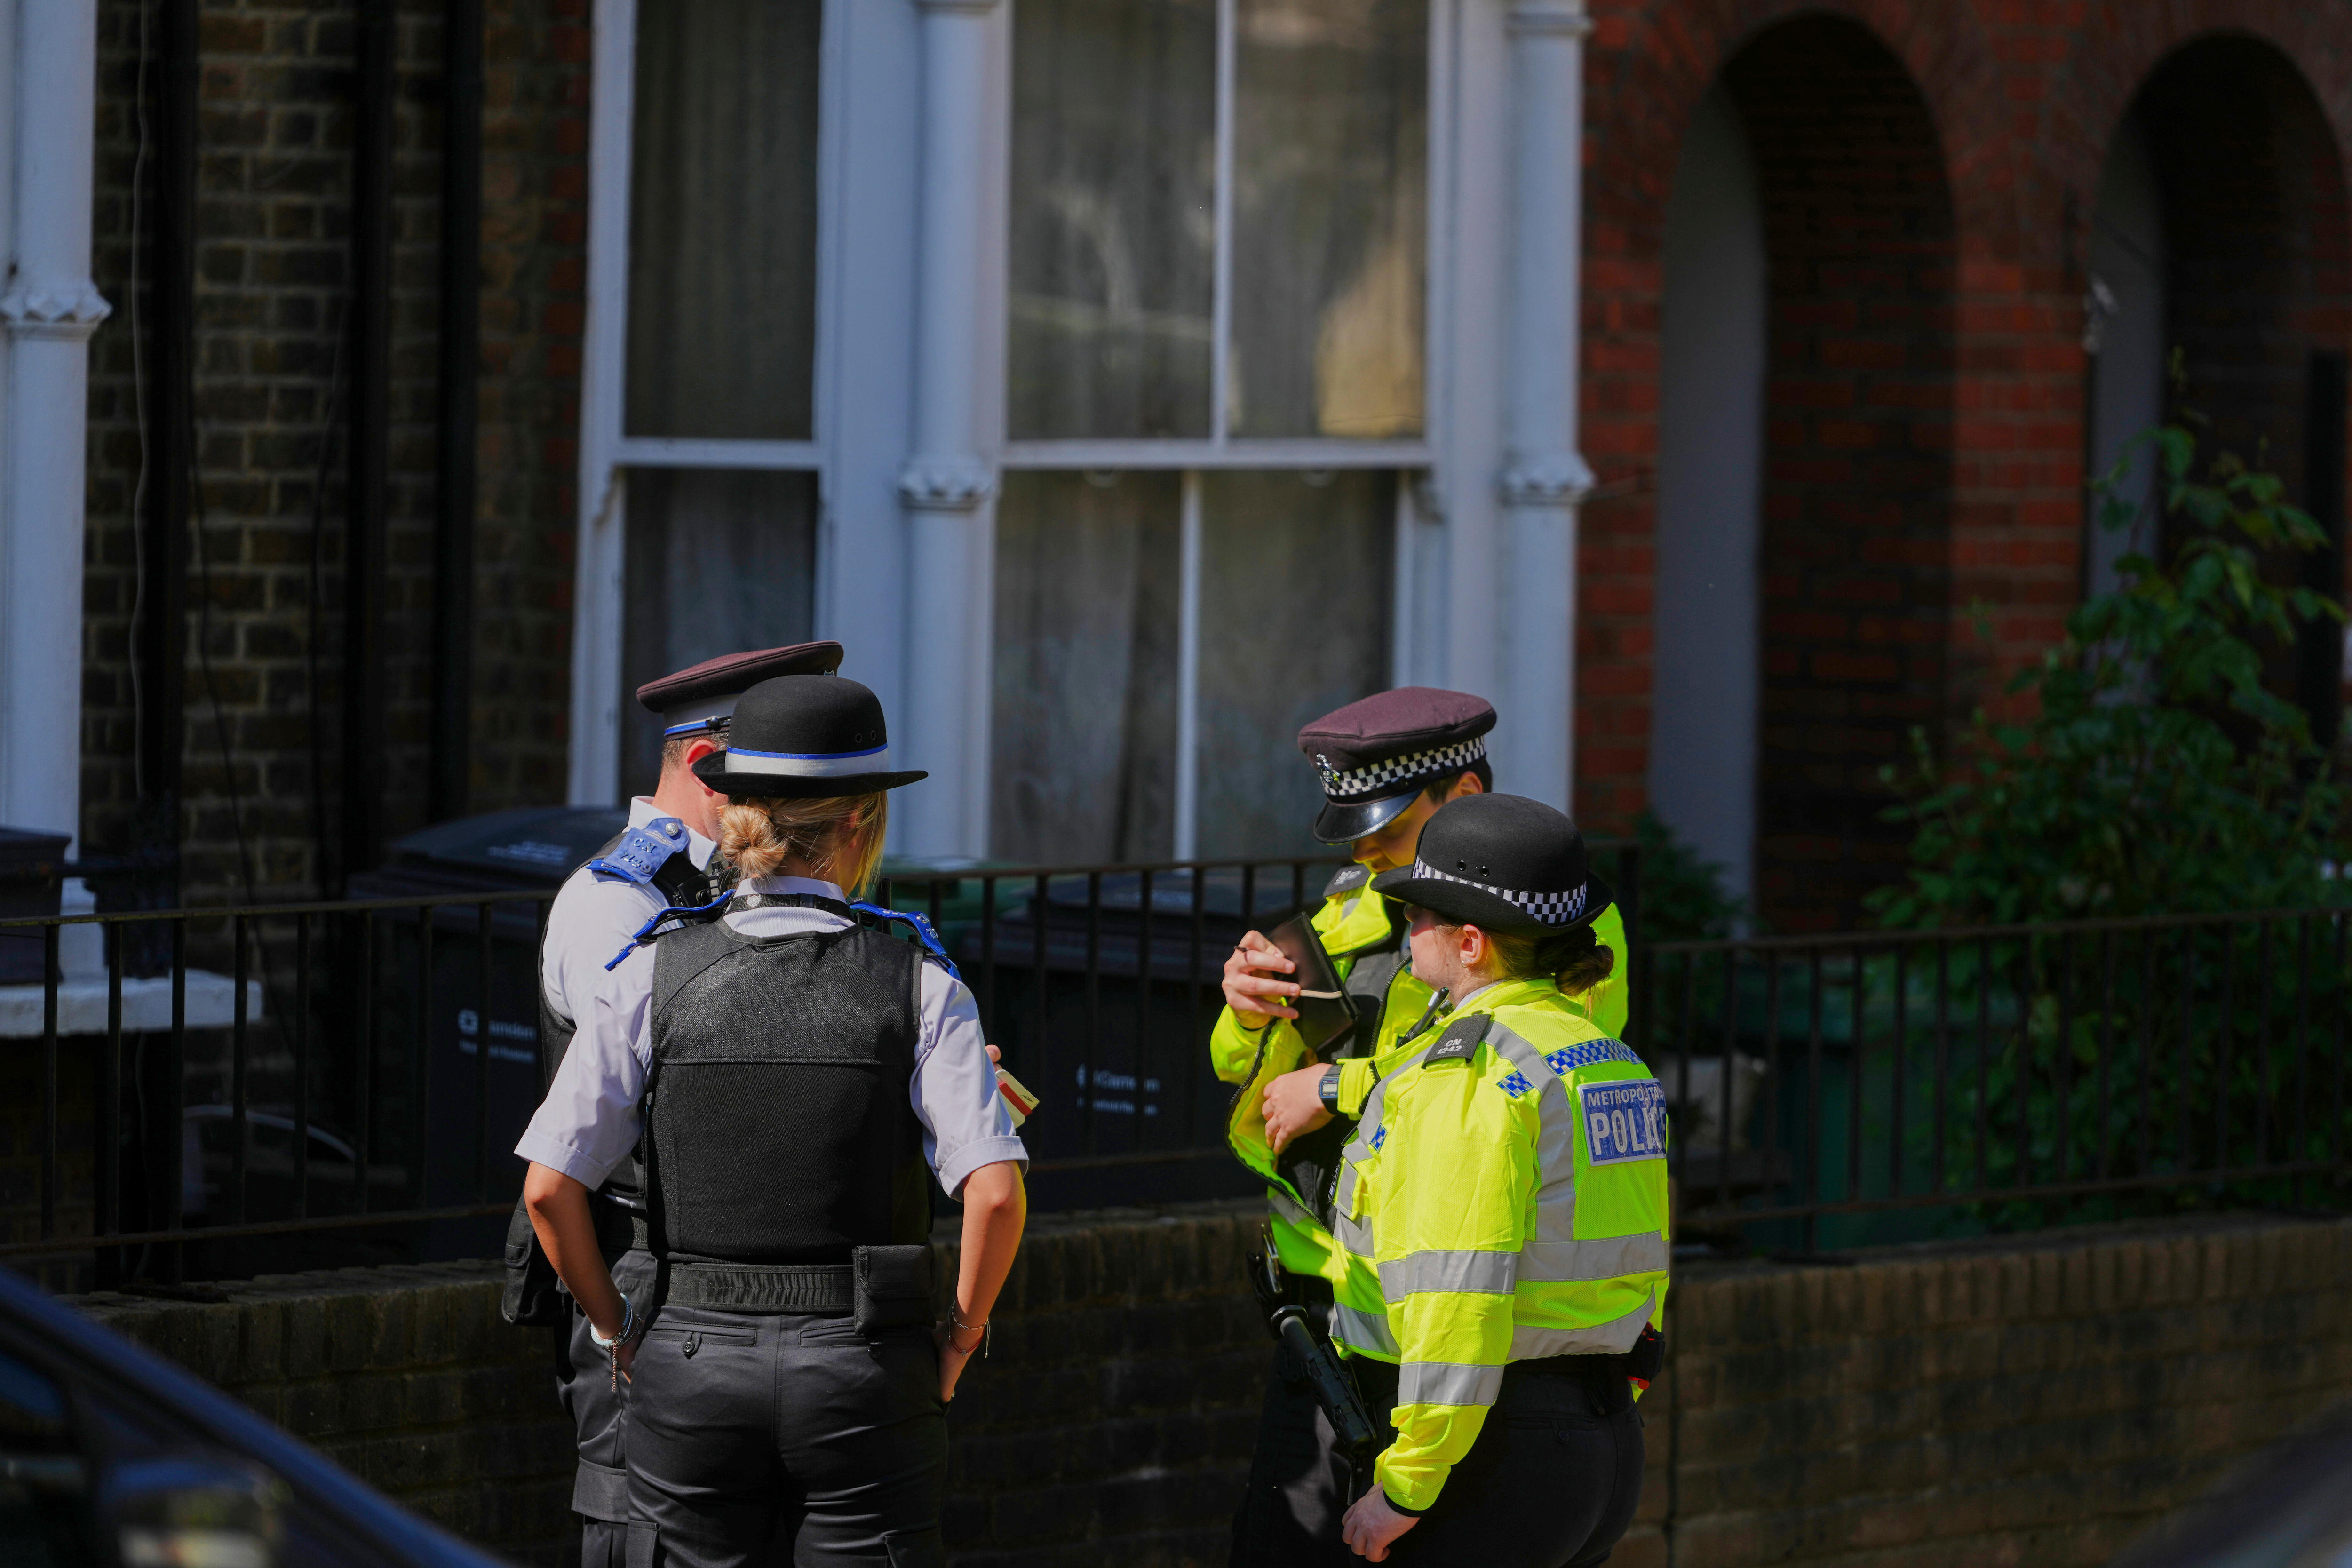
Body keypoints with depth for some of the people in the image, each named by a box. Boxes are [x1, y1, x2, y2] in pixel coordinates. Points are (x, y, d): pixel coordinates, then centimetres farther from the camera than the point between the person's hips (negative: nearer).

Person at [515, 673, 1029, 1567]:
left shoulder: (654, 974, -2)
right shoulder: (918, 984, -4)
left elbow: (551, 1187, -6)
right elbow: (995, 1192, -13)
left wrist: (614, 1327, 7)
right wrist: (959, 1341, 2)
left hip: (691, 1361, 1)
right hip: (865, 1365, -1)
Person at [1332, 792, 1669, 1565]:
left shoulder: (1462, 1074, -14)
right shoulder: (1612, 1060, 13)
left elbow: (1458, 1302, -21)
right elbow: (1643, 1270, 16)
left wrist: (1403, 1487, -17)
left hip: (1496, 1451, -9)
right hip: (1607, 1441, 9)